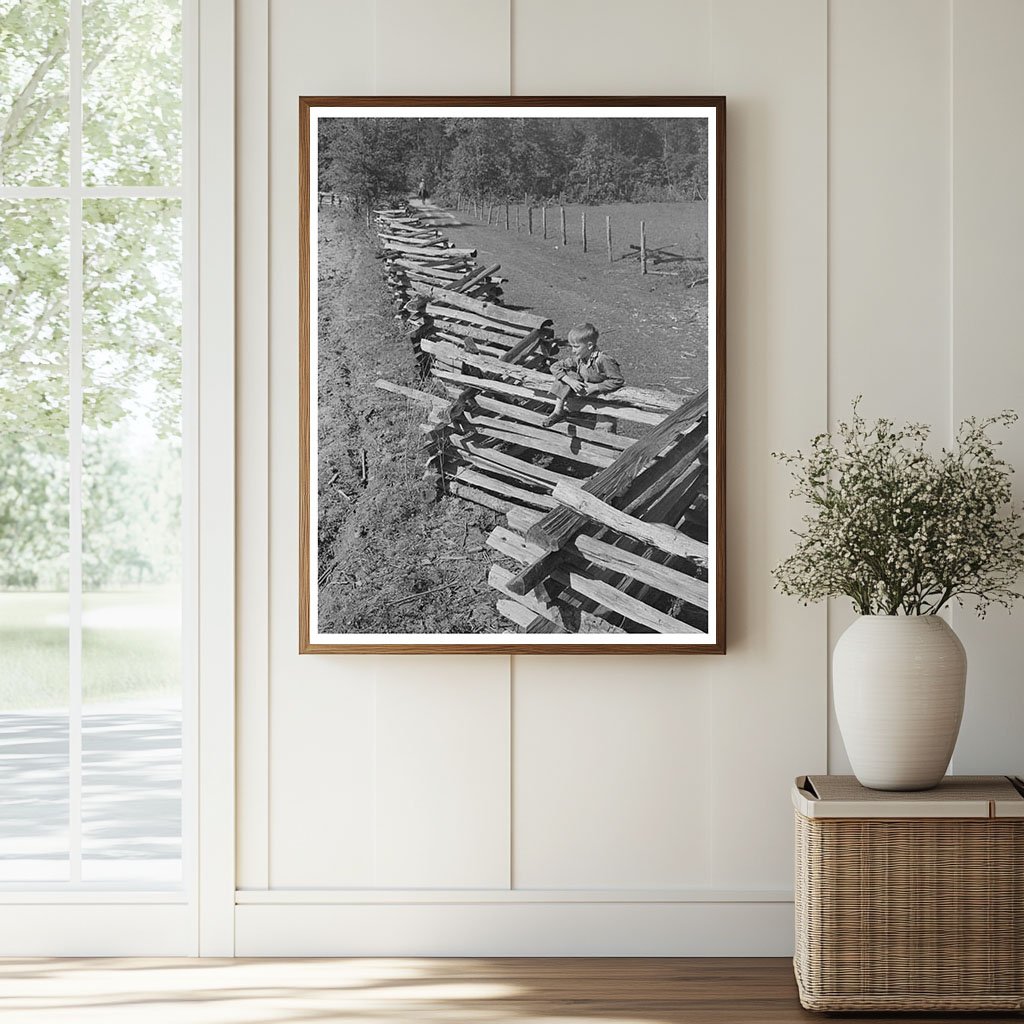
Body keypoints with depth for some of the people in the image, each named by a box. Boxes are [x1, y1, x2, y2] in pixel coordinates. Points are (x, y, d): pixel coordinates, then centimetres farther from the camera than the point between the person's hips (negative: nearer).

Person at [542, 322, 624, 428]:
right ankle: (558, 410, -11)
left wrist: (595, 387, -28)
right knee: (566, 375, -13)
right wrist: (571, 381, -22)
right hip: (582, 387, 5)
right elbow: (555, 367, -7)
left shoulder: (603, 360, -30)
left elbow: (617, 381, -27)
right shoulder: (577, 359, -11)